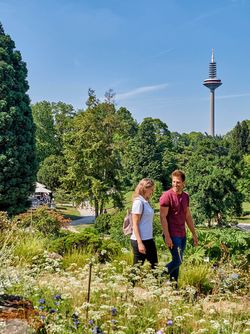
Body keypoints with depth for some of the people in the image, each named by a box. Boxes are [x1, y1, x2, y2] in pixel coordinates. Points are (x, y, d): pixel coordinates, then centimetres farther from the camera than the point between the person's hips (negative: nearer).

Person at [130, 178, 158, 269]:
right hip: (140, 240, -9)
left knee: (155, 266, 12)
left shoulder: (146, 202, 12)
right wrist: (140, 243, -19)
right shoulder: (138, 202, -13)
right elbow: (135, 224, -16)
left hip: (148, 239, 9)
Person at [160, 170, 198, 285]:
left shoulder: (185, 196, 11)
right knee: (178, 261, -9)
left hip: (182, 235, 7)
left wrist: (194, 234, 17)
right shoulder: (167, 196, -11)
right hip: (172, 235, -7)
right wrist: (167, 236, -18)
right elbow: (163, 217, -14)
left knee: (177, 262, 10)